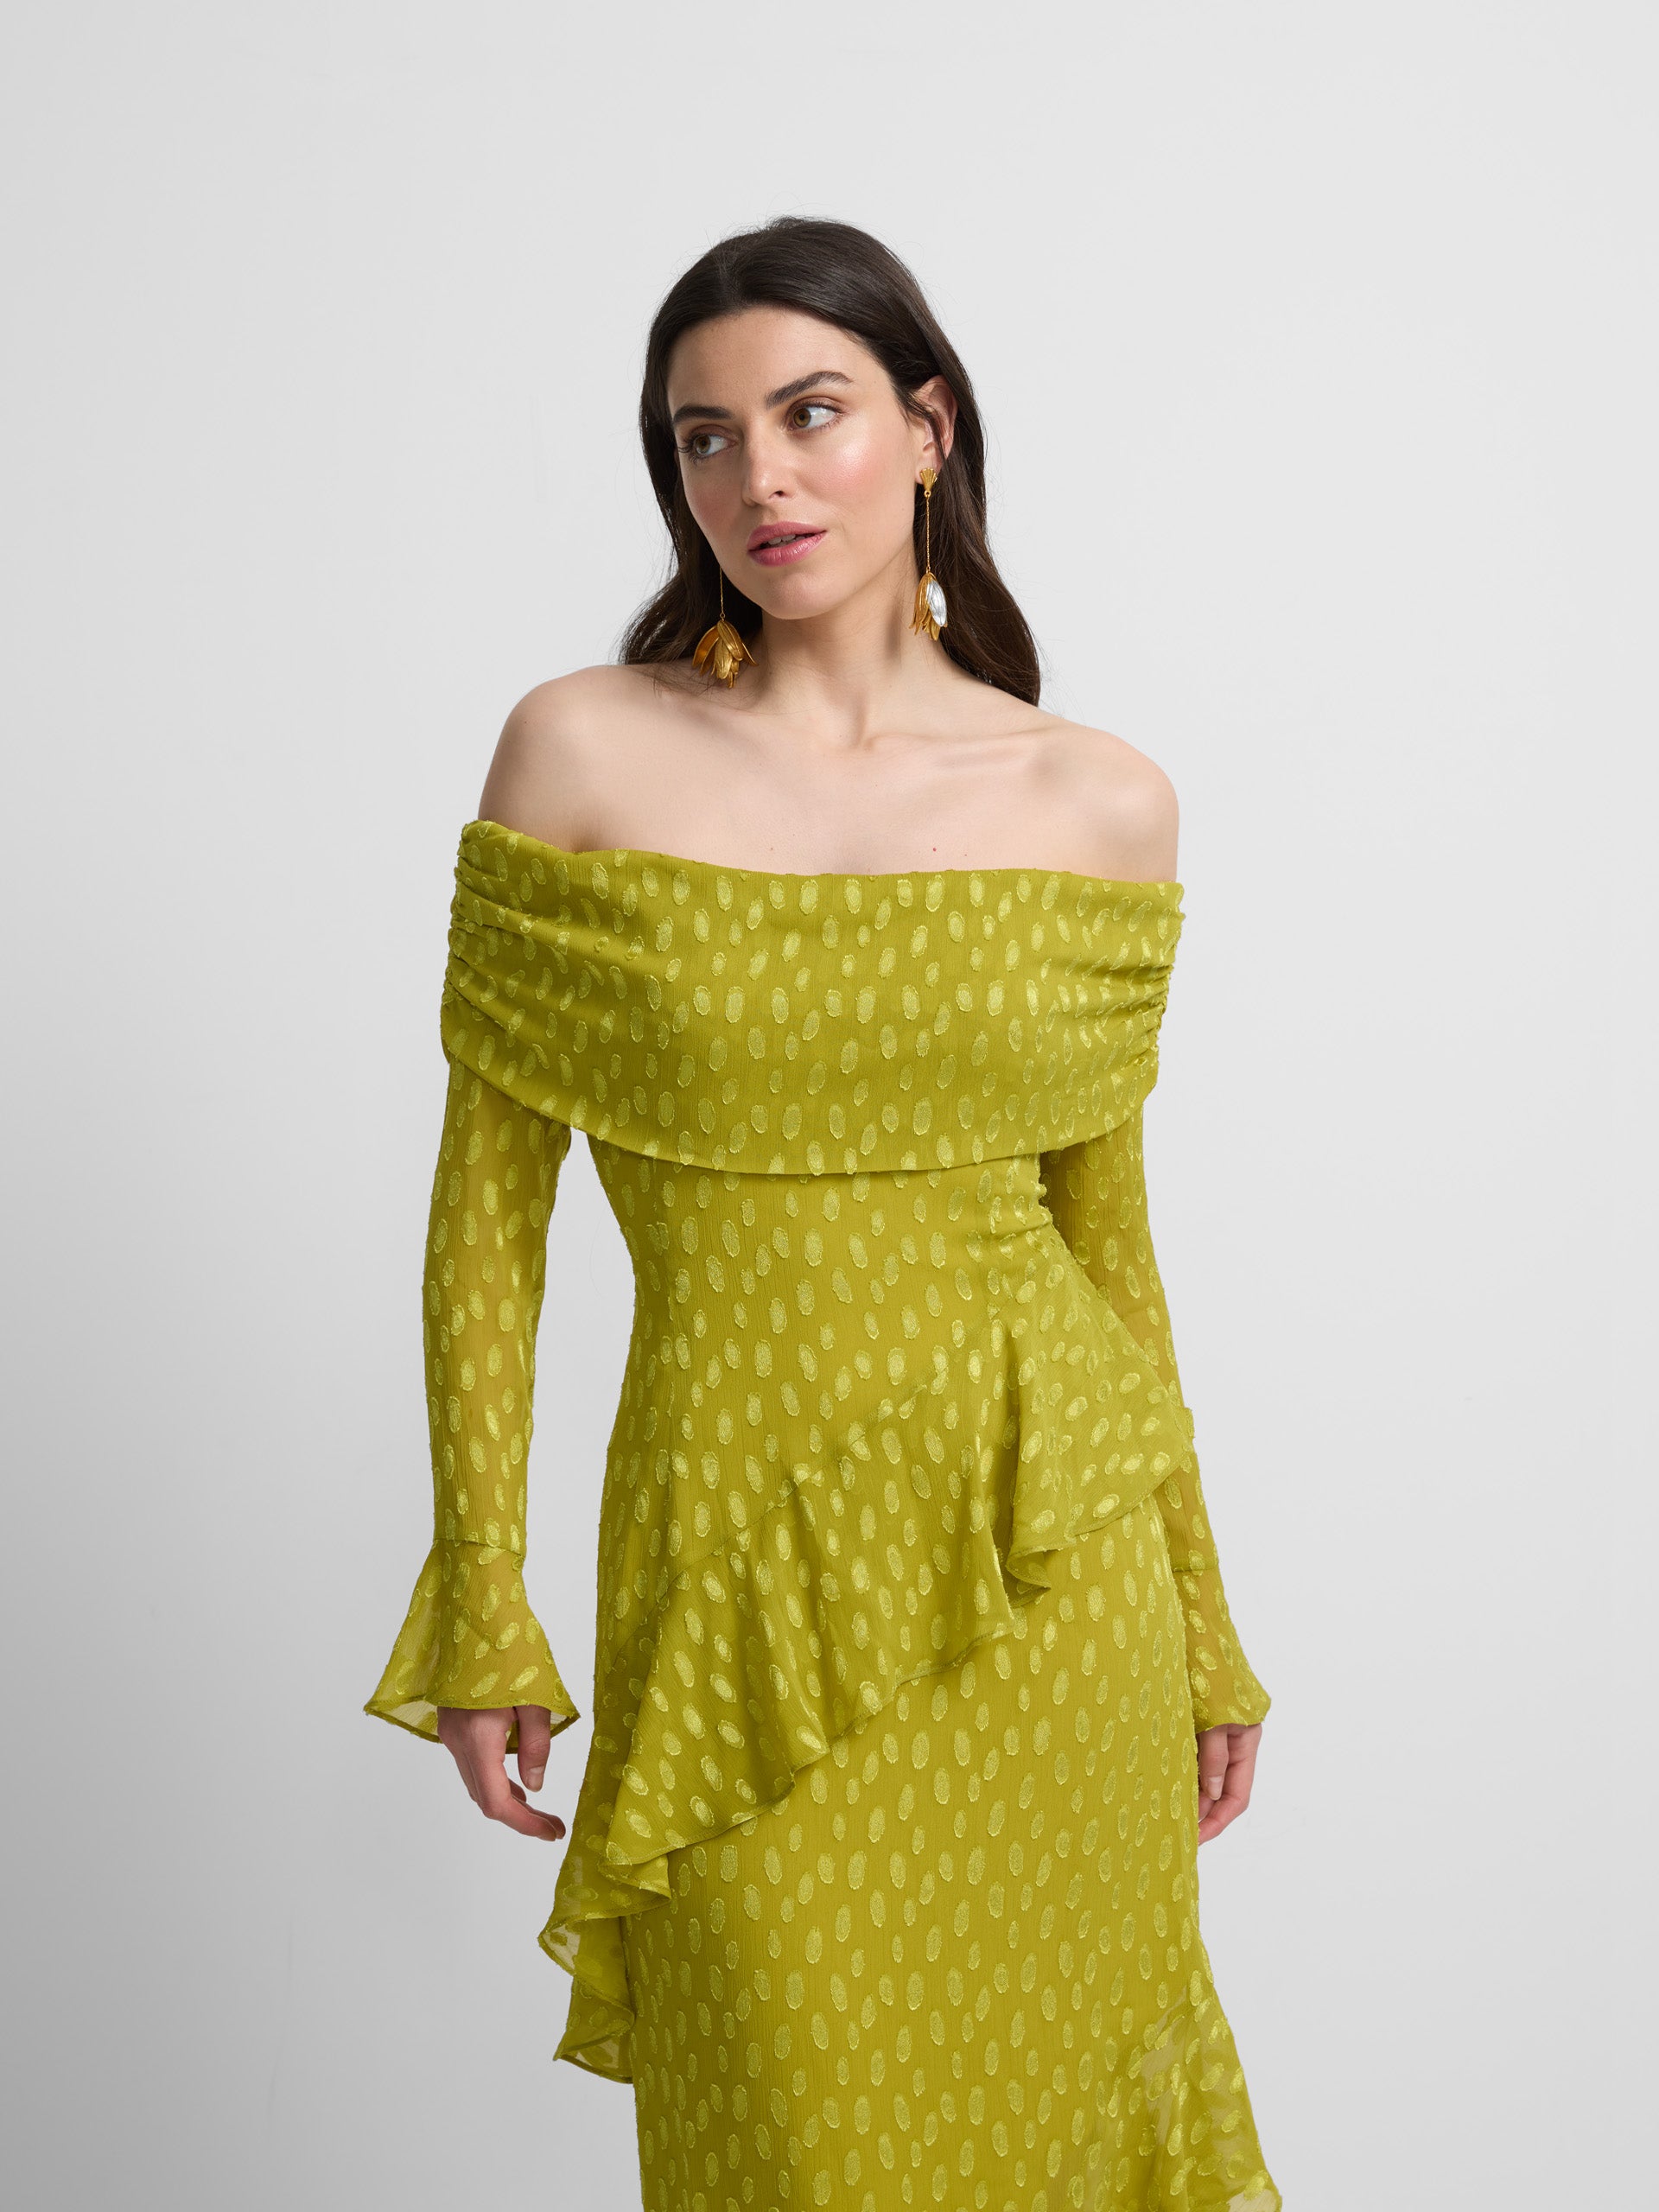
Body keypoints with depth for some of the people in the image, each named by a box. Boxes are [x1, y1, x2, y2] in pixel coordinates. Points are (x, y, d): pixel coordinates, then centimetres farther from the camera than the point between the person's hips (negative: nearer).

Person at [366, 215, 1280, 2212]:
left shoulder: (1098, 804, 0)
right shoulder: (583, 750, -5)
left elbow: (1102, 1225, 7)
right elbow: (490, 1199, -2)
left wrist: (1199, 1615, 11)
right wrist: (480, 1610, -3)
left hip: (1047, 1571, 2)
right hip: (745, 1578, -1)